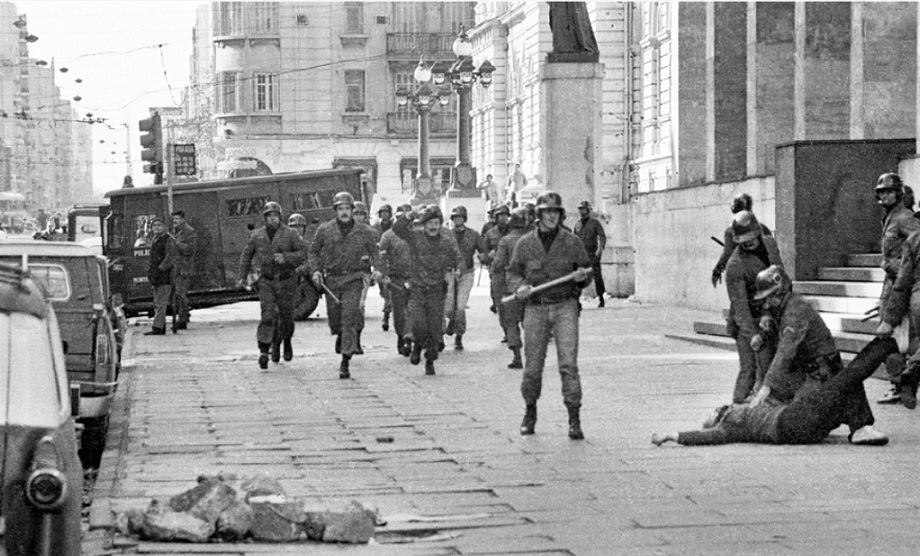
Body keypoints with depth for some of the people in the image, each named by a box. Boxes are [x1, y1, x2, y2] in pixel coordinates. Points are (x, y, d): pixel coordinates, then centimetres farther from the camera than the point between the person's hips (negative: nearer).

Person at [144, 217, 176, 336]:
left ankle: (157, 327, -15)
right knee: (157, 304, 10)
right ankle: (162, 328, 14)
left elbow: (170, 259, -15)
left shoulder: (168, 240, -8)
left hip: (165, 276, -9)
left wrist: (160, 269, -19)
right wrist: (150, 271, 16)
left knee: (161, 303, -11)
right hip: (156, 277, 9)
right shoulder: (155, 240, 18)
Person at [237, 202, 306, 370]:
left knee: (286, 316, 8)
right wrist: (242, 277, 15)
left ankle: (286, 341, 38)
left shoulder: (290, 234, -4)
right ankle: (264, 352, -14)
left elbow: (302, 254, -6)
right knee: (267, 316, -13)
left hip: (286, 281, 0)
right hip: (266, 281, 0)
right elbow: (246, 255, 16)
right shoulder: (257, 236, 3)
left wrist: (286, 258, -22)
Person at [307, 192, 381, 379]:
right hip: (331, 281, 2)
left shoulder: (365, 232, 1)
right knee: (334, 319, 9)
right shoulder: (324, 230, 3)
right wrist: (316, 270, -3)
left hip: (354, 280, -2)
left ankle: (345, 362, -13)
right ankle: (340, 335, 48)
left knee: (349, 318, -14)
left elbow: (375, 252, 10)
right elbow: (314, 251, 12)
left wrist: (376, 269, -8)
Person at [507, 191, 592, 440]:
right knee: (533, 366, 5)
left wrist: (582, 275, -12)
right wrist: (519, 286, -11)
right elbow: (513, 272, 10)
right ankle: (530, 412, 28)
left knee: (568, 363, -12)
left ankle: (574, 419, -9)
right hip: (535, 309, 1)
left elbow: (587, 269, 11)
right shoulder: (525, 244, 6)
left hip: (565, 307, -1)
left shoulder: (572, 242, 4)